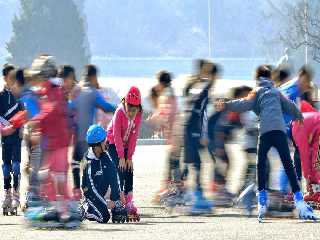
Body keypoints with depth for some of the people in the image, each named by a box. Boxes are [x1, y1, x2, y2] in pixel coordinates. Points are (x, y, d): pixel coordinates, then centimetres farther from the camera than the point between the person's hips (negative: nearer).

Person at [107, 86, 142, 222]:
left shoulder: (138, 115, -10)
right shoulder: (120, 113, -24)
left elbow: (134, 135, -9)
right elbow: (117, 135, -22)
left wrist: (129, 157, -11)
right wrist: (121, 157, -22)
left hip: (126, 145, 5)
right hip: (113, 143, -5)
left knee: (129, 173, -2)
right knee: (120, 171, -15)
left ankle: (129, 204, 0)